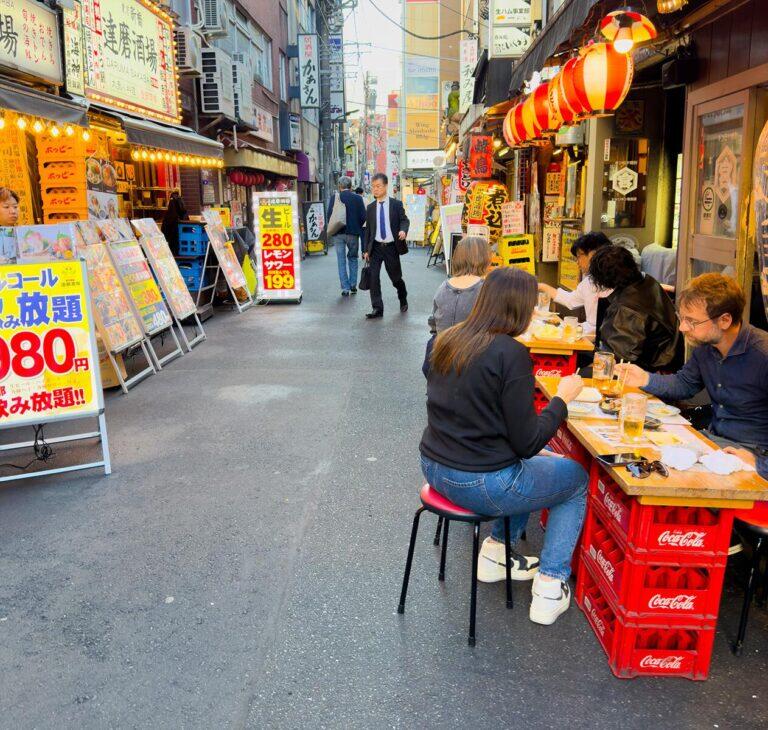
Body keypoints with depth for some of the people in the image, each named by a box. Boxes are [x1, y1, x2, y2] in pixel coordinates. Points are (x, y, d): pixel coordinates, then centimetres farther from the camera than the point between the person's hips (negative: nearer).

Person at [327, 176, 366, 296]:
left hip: (338, 233, -1)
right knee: (353, 258, 17)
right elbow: (363, 217, -3)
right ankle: (353, 285, 15)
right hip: (353, 233, 1)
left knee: (341, 261, 5)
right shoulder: (357, 198, -1)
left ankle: (345, 288, 2)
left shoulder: (334, 198, -3)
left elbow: (329, 215, -3)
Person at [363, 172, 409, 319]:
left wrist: (403, 230, -25)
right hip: (376, 247, 2)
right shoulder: (370, 208, 7)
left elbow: (404, 220, -1)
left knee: (396, 277, 9)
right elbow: (368, 229, 9)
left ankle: (403, 300, 37)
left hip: (391, 247, -2)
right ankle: (377, 308, -3)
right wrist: (366, 250, 5)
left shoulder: (396, 204, 0)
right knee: (373, 277, -8)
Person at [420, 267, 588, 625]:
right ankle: (549, 589, 17)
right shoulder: (511, 354, -21)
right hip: (481, 484, -7)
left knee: (537, 463, 30)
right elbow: (527, 442, -17)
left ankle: (495, 553, 31)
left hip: (435, 468, 8)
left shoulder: (447, 339, 1)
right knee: (577, 478, 17)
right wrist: (562, 398, -4)